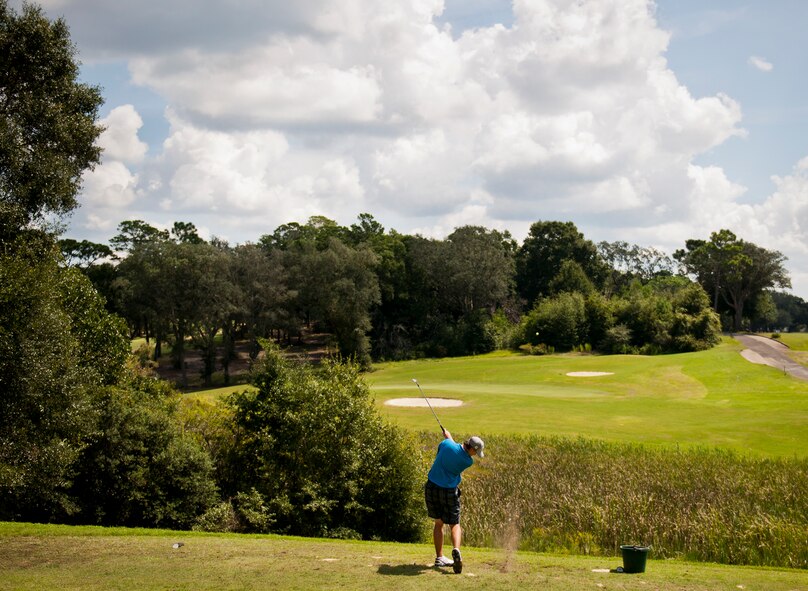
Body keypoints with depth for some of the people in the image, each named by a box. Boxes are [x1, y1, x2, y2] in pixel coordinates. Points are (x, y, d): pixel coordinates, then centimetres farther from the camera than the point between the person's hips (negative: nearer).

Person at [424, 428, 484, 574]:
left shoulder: (446, 444, -9)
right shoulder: (468, 461, -10)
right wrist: (449, 437, 21)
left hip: (432, 487, 3)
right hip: (449, 491, -3)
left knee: (438, 523, 16)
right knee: (454, 524, 6)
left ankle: (439, 557, 16)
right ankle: (456, 549, -22)